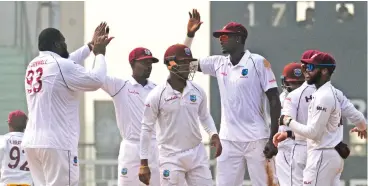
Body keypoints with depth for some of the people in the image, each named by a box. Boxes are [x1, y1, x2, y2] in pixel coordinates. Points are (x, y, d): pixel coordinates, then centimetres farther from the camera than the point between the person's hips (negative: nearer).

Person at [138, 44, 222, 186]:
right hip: (171, 158, -4)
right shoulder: (157, 95, -9)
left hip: (197, 154, 4)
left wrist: (213, 135, -2)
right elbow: (146, 128, -4)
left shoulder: (198, 91, 3)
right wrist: (144, 163, -5)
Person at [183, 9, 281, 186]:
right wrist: (190, 34, 4)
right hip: (228, 141, 5)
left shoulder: (258, 62, -6)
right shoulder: (218, 63, 10)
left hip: (256, 140, -5)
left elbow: (274, 101, -7)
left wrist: (273, 138, -12)